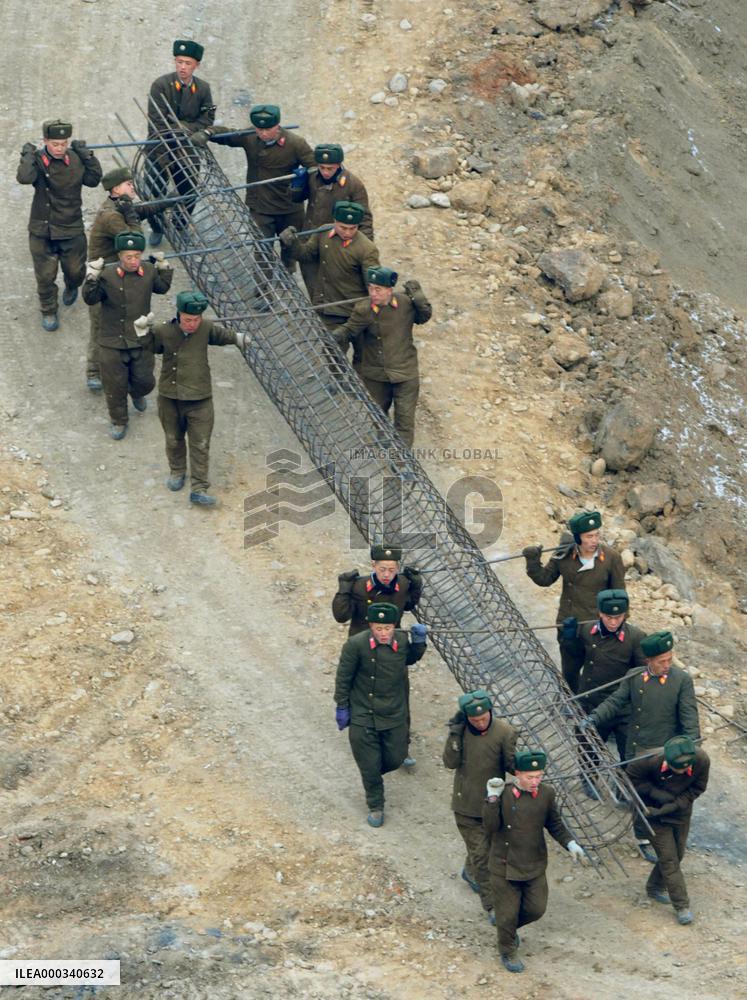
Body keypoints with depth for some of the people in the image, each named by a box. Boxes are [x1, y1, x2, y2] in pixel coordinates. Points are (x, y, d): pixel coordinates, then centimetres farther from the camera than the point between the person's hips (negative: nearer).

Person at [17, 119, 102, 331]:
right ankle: (48, 312, 30)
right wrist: (28, 155, -25)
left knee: (75, 270, 18)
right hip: (42, 230, -2)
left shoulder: (75, 159, -6)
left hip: (72, 229, 2)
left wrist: (87, 155, -8)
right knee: (45, 275, 8)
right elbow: (24, 177, -35)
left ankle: (72, 288, 53)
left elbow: (93, 179, 0)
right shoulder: (37, 161, -17)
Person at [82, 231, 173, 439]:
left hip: (142, 341, 3)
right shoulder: (108, 275, -19)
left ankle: (137, 394, 55)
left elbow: (162, 288, 14)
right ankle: (119, 421, 33)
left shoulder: (149, 271, -6)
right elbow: (90, 299, -20)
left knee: (144, 380, 18)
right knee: (115, 385, 10)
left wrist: (164, 267, 4)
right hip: (113, 343, -3)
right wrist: (92, 278, -33)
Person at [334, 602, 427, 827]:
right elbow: (343, 678, -10)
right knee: (369, 766, 8)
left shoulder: (403, 640, -12)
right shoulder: (356, 645, -22)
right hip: (363, 715, -3)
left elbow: (411, 659, 13)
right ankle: (375, 807, 30)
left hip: (394, 715, 3)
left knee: (396, 758, 15)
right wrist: (342, 707, -5)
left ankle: (372, 774, 48)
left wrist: (419, 642, -6)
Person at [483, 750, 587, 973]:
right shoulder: (503, 794, -17)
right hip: (505, 865, -4)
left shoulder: (546, 794, -7)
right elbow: (490, 827, -22)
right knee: (507, 913, 7)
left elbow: (555, 824, 7)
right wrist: (492, 798, -32)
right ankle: (508, 952, 33)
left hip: (535, 866, 4)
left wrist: (570, 844, -8)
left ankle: (511, 927, 45)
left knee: (536, 909, 13)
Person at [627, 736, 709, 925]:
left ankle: (655, 888, 41)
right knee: (668, 859, -4)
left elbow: (697, 789, -14)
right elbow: (631, 776, -17)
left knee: (678, 854, 16)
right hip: (655, 812, -4)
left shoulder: (702, 761, -29)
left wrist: (673, 805, -24)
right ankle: (682, 906, 5)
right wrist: (655, 793, -26)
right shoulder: (653, 762, -35)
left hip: (681, 813, 4)